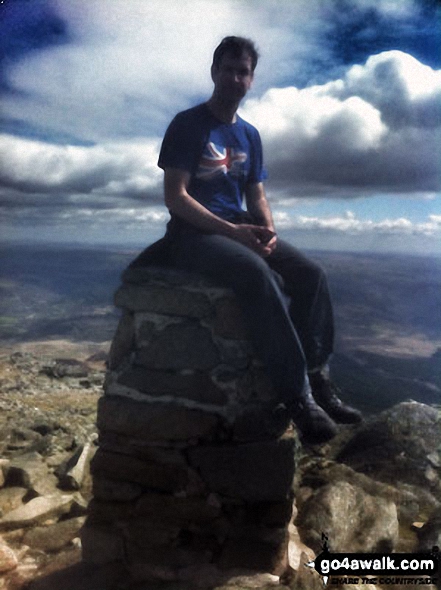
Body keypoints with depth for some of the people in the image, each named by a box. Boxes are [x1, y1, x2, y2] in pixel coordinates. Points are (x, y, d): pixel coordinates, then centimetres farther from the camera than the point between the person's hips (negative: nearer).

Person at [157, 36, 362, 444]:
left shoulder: (250, 135, 17)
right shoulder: (187, 125, -2)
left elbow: (257, 196, 15)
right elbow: (175, 197, -12)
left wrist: (267, 230, -9)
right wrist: (231, 231, -21)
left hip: (241, 230, 7)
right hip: (193, 232, -6)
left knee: (311, 275, -15)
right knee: (259, 275, -35)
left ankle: (317, 379, -12)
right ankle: (297, 396, -31)